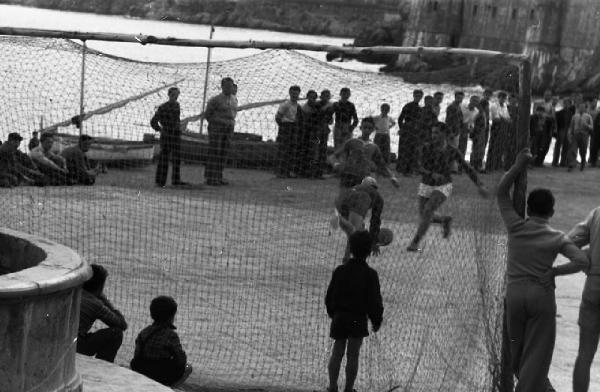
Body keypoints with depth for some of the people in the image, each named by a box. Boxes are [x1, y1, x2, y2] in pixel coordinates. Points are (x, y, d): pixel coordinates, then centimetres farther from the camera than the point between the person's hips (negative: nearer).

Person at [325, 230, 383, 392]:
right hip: (359, 320, -3)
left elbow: (329, 296, 5)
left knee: (337, 354, 12)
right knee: (352, 356, 6)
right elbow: (375, 301, -10)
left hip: (339, 318, 3)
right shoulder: (370, 274, -12)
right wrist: (376, 321, 4)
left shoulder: (340, 271, -3)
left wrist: (332, 313, 21)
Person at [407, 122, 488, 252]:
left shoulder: (452, 151, -10)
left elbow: (467, 168, -3)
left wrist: (480, 185, -9)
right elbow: (421, 169, -16)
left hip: (443, 187, -3)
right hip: (426, 186, 3)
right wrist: (433, 175, -36)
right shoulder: (426, 148, -10)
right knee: (424, 218, 7)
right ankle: (445, 220, 37)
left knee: (427, 211, -24)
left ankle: (415, 242, -13)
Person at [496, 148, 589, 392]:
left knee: (517, 347, 20)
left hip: (514, 294, 2)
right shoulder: (558, 238, -3)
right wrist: (553, 272, -4)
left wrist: (518, 166, 7)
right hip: (542, 296, -2)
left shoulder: (516, 228, -3)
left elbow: (501, 193, 6)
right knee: (536, 354, 1)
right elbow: (582, 262, -12)